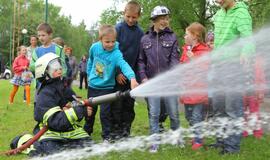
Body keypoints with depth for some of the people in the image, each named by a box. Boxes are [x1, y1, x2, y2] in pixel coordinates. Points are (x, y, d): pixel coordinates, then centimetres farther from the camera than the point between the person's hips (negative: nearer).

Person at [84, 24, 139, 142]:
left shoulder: (116, 54, -25)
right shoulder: (94, 47, -11)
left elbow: (124, 65, -44)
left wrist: (132, 78, -61)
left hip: (107, 88, -4)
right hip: (92, 86, 4)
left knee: (105, 113, -3)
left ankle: (107, 136, 17)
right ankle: (87, 131, 39)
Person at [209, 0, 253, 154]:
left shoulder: (241, 13, -10)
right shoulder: (219, 13, 12)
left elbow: (247, 37, -23)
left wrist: (245, 53, -43)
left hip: (234, 66, -8)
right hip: (218, 65, 8)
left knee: (233, 108, -4)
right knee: (218, 107, 13)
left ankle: (232, 145, 6)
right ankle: (222, 140, 26)